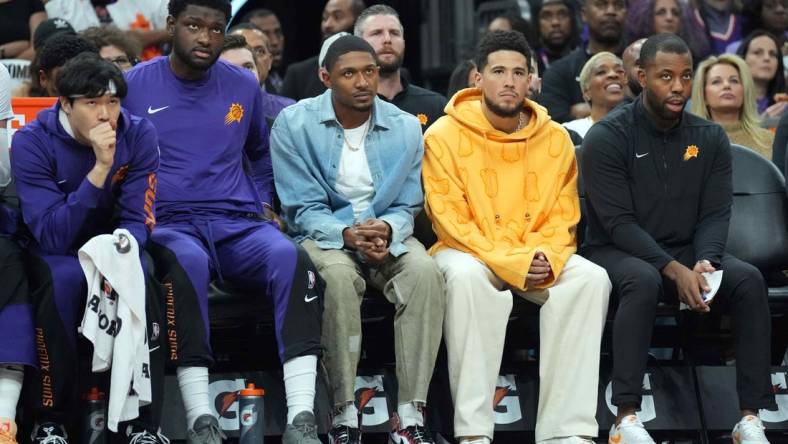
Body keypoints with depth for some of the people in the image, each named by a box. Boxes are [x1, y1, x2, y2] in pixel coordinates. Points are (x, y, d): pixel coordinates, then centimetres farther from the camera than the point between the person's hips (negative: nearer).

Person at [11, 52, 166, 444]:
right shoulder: (32, 143, -19)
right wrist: (99, 169, -34)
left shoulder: (138, 135, -11)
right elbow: (53, 237, -26)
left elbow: (138, 219, -10)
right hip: (53, 252, -2)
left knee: (136, 277, -32)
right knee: (65, 278, -36)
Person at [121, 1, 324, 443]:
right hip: (169, 225, -2)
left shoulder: (244, 87, 14)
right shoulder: (135, 85, 5)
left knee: (291, 258, -32)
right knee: (188, 261, -40)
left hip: (239, 224, 3)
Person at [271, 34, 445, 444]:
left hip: (387, 236, 3)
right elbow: (303, 209, -7)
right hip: (322, 235, -2)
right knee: (339, 275, -38)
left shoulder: (405, 128, 1)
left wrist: (386, 230, -19)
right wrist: (347, 235, -26)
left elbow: (406, 207, 5)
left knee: (425, 271, -31)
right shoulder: (294, 125, -6)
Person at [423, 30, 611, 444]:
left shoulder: (556, 139, 4)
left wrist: (546, 259, -17)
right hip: (467, 252, -3)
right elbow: (451, 221, -11)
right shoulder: (445, 136, -6)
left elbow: (563, 219, 6)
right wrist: (512, 265, -21)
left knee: (590, 278, -26)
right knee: (467, 277, -38)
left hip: (539, 261, 3)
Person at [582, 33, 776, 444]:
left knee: (749, 279, -25)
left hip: (686, 252, 4)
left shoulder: (710, 138, 3)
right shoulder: (607, 137, -10)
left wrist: (704, 262, -23)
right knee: (643, 280, -39)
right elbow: (619, 223, -16)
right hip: (618, 251, -4)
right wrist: (674, 270, -28)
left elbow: (715, 214, -1)